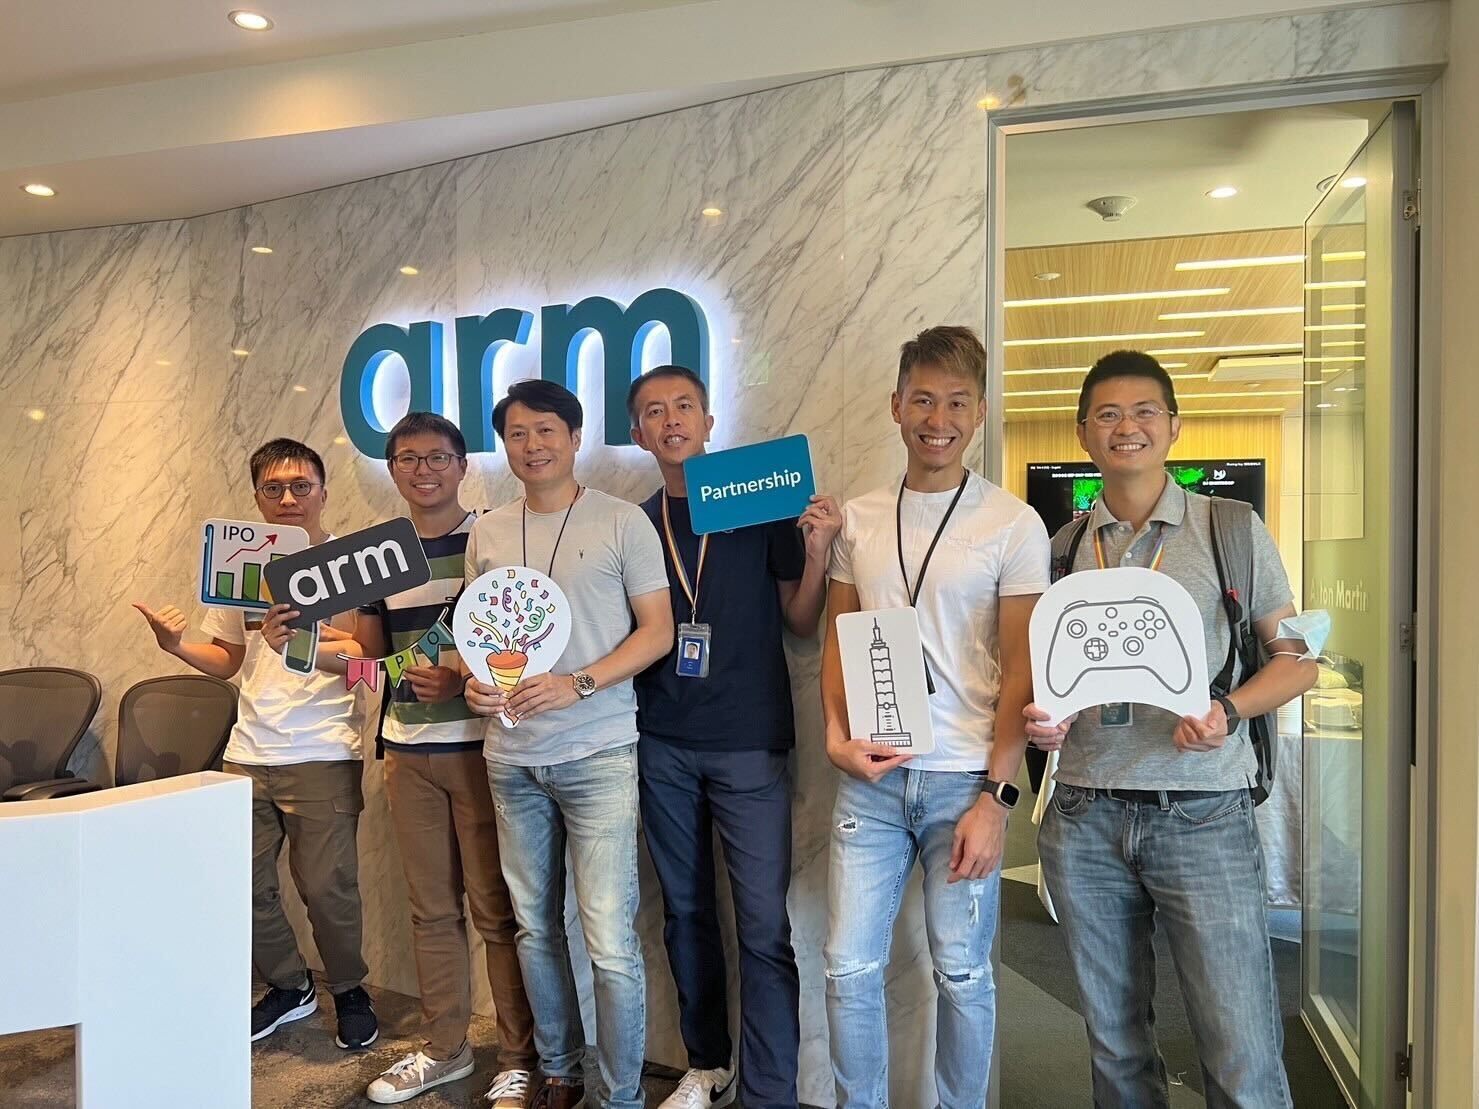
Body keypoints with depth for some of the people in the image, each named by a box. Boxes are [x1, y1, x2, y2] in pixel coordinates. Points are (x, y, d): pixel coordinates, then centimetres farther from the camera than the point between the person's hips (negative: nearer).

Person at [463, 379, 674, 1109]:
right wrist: (472, 683, -4)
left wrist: (577, 684, -18)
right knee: (534, 927, 15)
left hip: (597, 755, -5)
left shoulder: (621, 522, -4)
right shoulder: (486, 534, 10)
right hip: (512, 758, 5)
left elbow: (658, 632, -6)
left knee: (611, 943, -5)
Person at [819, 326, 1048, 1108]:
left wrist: (995, 797, -9)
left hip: (964, 780, -3)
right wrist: (836, 737, -3)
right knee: (849, 967, 8)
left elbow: (1021, 671, -5)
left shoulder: (1013, 525, -4)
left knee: (962, 973, 10)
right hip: (870, 775, 3)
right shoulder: (858, 518, 7)